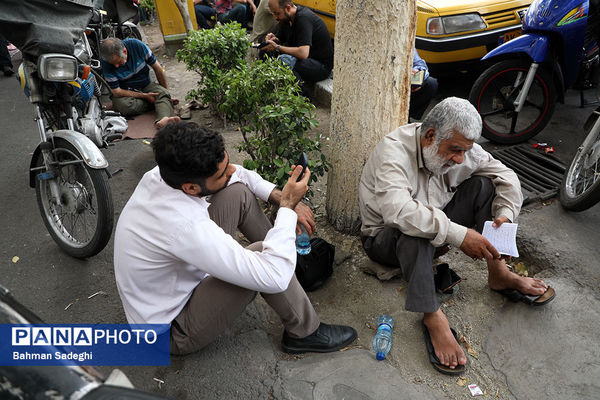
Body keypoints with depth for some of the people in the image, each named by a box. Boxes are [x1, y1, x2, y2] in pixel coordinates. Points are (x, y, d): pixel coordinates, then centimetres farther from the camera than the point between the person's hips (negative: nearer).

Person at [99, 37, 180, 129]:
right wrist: (145, 96, -22)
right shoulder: (106, 62, -19)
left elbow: (157, 68, -6)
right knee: (123, 105, -34)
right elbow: (116, 92, -17)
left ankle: (163, 120, -60)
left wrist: (164, 91, 2)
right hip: (126, 92, -1)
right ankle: (165, 105, -21)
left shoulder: (137, 45, -18)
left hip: (146, 85, 1)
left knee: (163, 93, -29)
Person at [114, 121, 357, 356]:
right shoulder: (184, 226, -41)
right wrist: (288, 207, -28)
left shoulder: (160, 174, -15)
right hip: (174, 331, -7)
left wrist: (281, 198, -9)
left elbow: (237, 173, 2)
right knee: (262, 253, -28)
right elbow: (274, 278, -38)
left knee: (238, 192, -4)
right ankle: (304, 333, -2)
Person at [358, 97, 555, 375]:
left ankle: (499, 275, -4)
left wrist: (505, 214, -17)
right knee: (414, 231, -40)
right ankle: (433, 318, -29)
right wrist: (458, 234, -43)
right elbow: (398, 210, -44)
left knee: (483, 185, -9)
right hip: (385, 237, -6)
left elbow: (506, 177, 2)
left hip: (437, 231, 7)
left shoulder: (460, 146, -7)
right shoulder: (393, 150, -29)